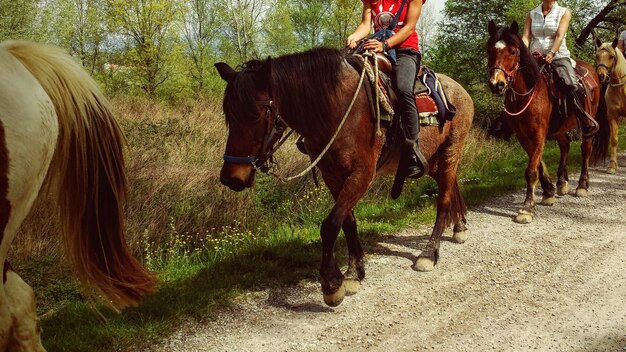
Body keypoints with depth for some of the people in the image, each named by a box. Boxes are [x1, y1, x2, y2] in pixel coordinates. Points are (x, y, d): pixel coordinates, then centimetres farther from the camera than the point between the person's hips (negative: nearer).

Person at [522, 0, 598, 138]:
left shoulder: (564, 13, 6)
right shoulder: (531, 15, 13)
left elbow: (560, 36, -8)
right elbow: (526, 37, 2)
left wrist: (552, 53, -26)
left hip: (558, 56, -3)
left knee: (572, 85, -26)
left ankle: (586, 123, -16)